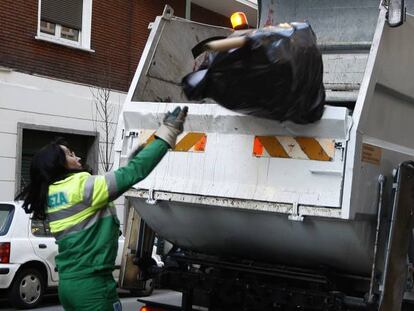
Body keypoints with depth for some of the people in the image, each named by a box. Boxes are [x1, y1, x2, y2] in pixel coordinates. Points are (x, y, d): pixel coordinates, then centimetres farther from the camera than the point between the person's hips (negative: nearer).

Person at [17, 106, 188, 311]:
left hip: (68, 282, 9)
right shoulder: (81, 187, -13)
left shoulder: (50, 196, 11)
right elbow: (133, 172, -17)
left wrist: (139, 149, 20)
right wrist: (168, 132, -11)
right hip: (91, 284, -9)